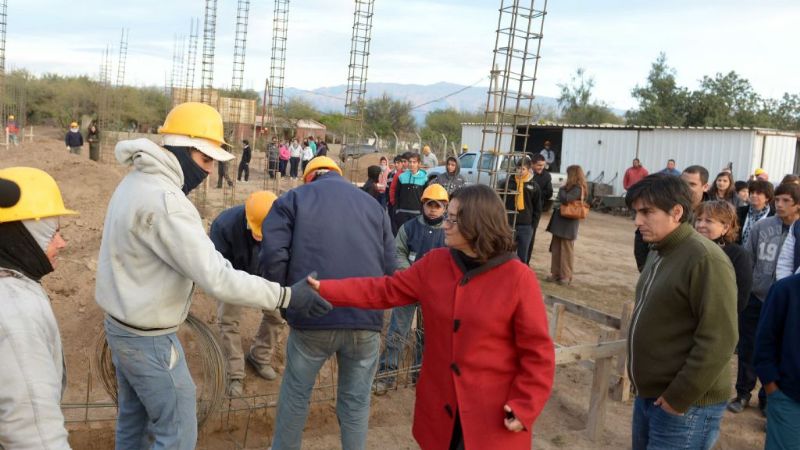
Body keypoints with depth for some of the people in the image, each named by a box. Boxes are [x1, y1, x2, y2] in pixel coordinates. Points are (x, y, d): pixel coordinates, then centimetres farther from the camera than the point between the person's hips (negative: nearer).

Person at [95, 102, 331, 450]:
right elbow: (216, 278, -32)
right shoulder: (164, 200, -28)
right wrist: (286, 297, -28)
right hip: (149, 340, -10)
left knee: (133, 418, 25)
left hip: (121, 325, 10)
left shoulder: (136, 181, 4)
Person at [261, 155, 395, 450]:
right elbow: (389, 268, 10)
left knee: (295, 393, 19)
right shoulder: (373, 204, 16)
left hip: (313, 317, -1)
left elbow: (273, 256, -7)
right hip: (366, 319, 2)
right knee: (356, 400, 16)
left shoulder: (293, 199, 8)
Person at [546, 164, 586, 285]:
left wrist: (562, 188, -12)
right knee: (556, 249, 11)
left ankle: (566, 276, 7)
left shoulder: (577, 189, -14)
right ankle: (556, 273, 18)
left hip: (568, 225, -9)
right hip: (560, 223, 9)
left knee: (566, 251, 0)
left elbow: (564, 199, -26)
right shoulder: (571, 187, 12)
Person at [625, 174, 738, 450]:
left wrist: (679, 397, -19)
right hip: (648, 395, 8)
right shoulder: (659, 252, 10)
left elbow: (718, 341, -23)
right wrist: (644, 387, 13)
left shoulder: (704, 259, -20)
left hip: (687, 406, -8)